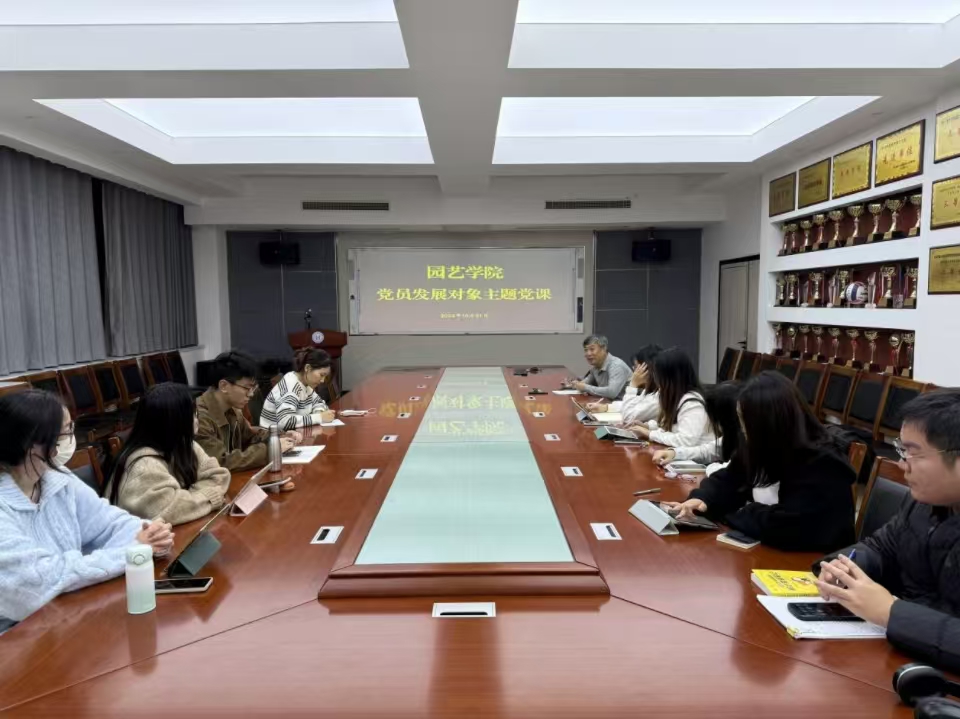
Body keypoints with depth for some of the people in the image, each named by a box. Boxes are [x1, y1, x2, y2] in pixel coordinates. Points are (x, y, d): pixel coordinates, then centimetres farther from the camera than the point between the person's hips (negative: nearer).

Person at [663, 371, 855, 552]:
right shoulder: (758, 445, -1)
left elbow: (785, 527, -31)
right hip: (762, 547, 7)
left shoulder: (822, 466, -24)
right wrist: (702, 498, -12)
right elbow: (729, 480, 9)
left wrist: (732, 513, -16)